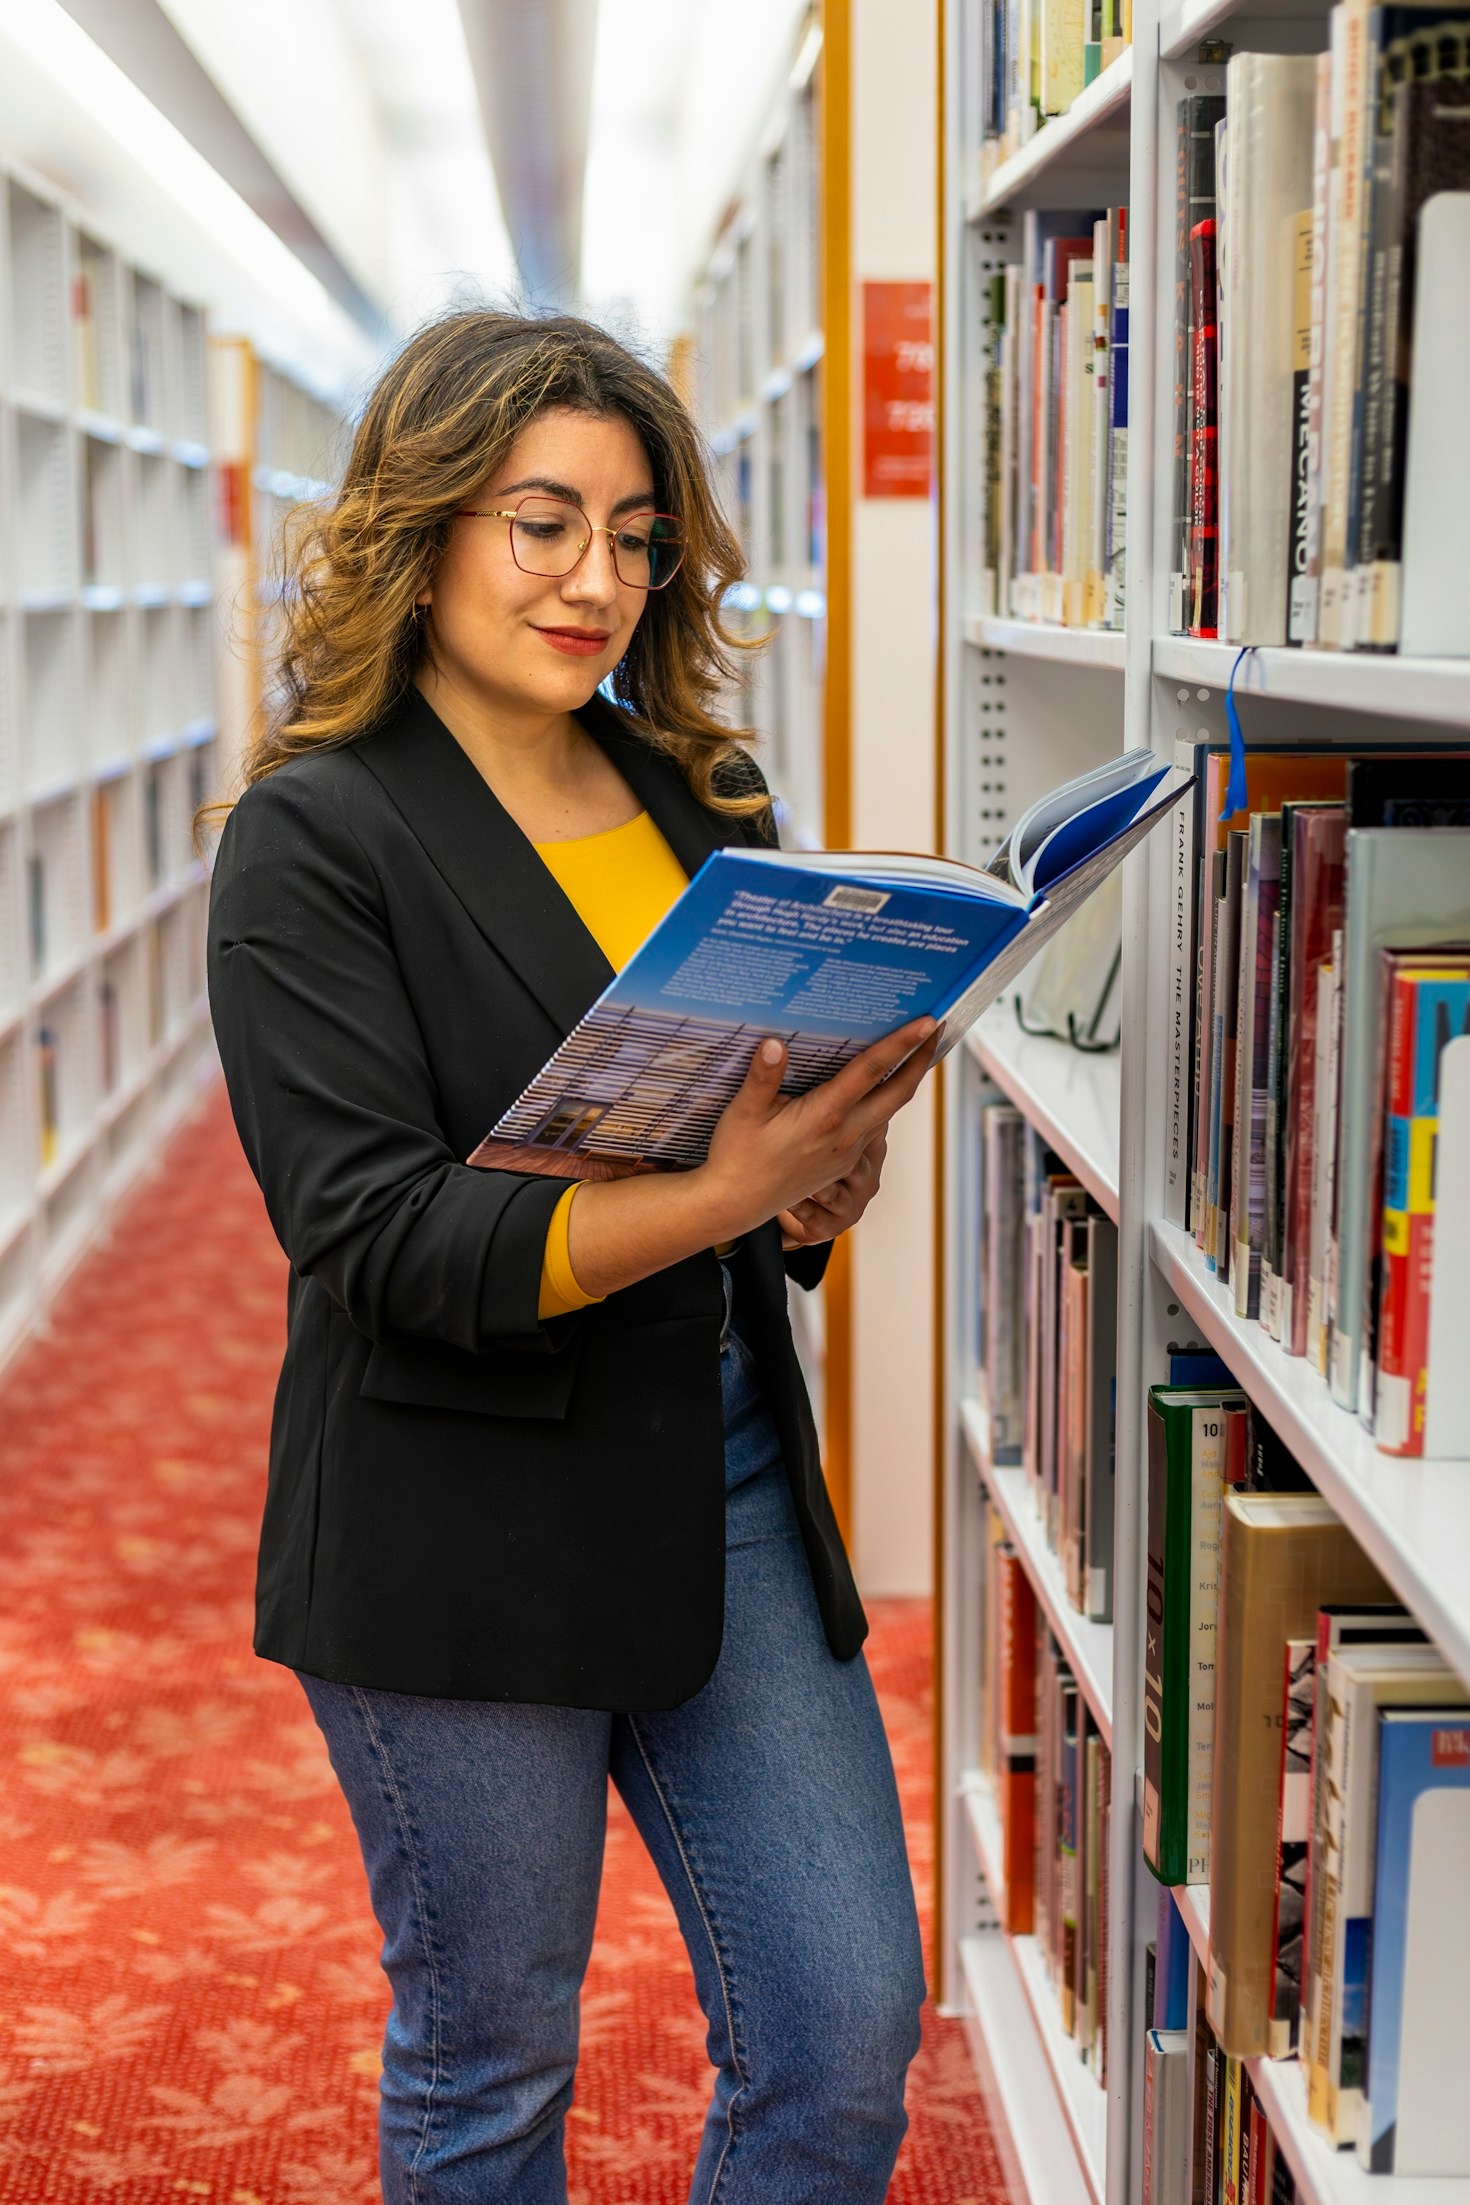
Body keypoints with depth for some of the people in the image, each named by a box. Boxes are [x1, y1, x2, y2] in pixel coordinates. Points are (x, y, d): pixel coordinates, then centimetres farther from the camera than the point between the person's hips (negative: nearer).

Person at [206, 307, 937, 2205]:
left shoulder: (700, 801, 9)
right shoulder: (315, 842, -9)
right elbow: (383, 1240, -19)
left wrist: (827, 1181, -10)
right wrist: (711, 1195, -31)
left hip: (727, 1466, 5)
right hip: (462, 1530, -5)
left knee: (850, 2031, 7)